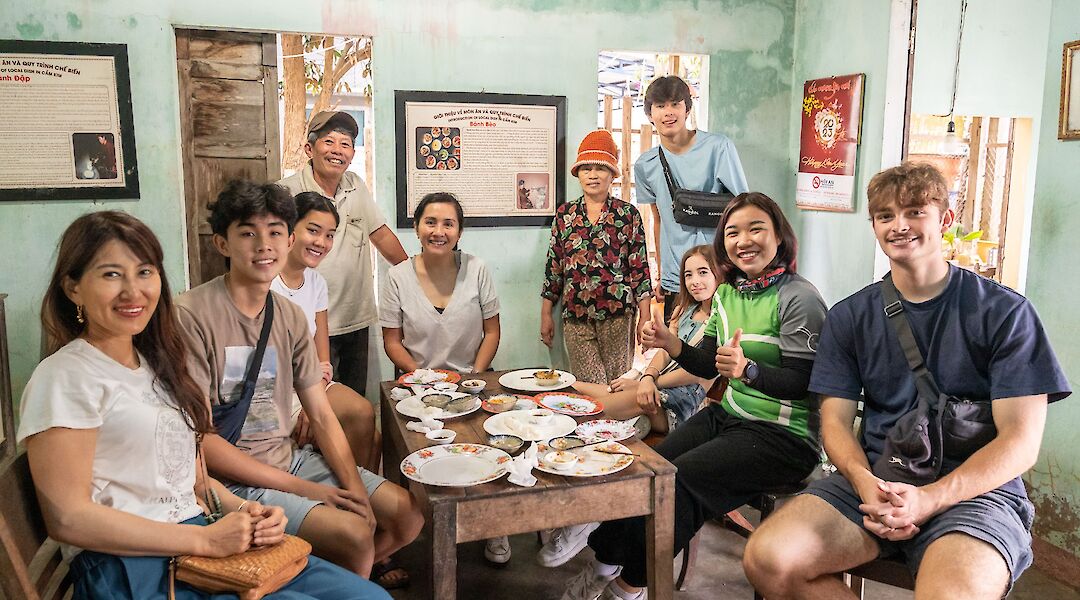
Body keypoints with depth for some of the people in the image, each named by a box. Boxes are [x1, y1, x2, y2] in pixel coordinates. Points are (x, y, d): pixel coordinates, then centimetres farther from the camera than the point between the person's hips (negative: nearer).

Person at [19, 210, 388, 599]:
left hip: (207, 545, 7)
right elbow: (67, 518, -15)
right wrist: (204, 539, -17)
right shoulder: (66, 377, -9)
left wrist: (241, 511, -3)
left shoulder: (156, 365, 16)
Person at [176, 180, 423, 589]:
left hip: (290, 458, 7)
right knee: (354, 534, -24)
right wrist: (302, 489, -17)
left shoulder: (290, 317, 6)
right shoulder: (192, 314, -15)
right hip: (233, 478, -7)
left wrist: (355, 488, -9)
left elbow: (321, 416, 7)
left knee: (408, 512, 3)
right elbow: (199, 438, -17)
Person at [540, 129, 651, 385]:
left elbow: (640, 269, 2)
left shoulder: (628, 214, 4)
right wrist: (546, 315, 10)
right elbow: (553, 268, 11)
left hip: (618, 315, -1)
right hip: (575, 317, 1)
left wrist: (644, 318, -2)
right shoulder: (564, 214, 9)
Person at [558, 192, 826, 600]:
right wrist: (671, 345, -6)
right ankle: (606, 563, 3)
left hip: (783, 435, -7)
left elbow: (804, 383, -19)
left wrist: (747, 369, -35)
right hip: (727, 415, 7)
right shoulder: (726, 293, 7)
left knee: (677, 480, -21)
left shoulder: (799, 298, -15)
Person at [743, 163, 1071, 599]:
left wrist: (927, 499, -19)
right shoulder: (849, 317, 9)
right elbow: (835, 420, 7)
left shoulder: (1004, 312, 0)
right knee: (767, 560, -23)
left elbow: (1021, 441, -5)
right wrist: (865, 483, -16)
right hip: (874, 480, 4)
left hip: (974, 488, -3)